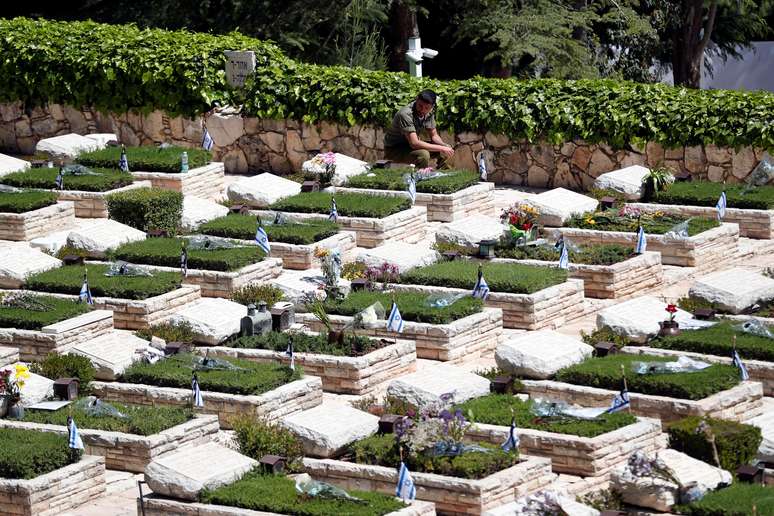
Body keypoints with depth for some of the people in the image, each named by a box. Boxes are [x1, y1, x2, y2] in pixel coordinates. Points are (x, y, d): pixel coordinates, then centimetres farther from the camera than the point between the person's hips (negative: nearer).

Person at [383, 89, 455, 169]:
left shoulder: (429, 113, -6)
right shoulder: (405, 114, -31)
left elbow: (434, 135, 6)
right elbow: (414, 143, -36)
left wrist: (444, 145, -17)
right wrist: (441, 148, -31)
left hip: (411, 146, 8)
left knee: (448, 149, -1)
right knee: (423, 155, -34)